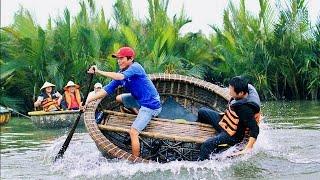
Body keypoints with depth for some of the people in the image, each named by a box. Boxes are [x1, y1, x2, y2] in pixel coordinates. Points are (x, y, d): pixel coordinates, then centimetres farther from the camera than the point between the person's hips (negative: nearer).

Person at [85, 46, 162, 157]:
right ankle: (141, 117, 20)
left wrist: (99, 72, -41)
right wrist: (88, 100, -7)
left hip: (150, 104, -10)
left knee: (133, 132, -17)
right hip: (140, 100, 10)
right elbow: (107, 90, 1)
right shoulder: (121, 73, 4)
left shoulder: (135, 68, -20)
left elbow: (120, 77, -38)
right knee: (119, 98, 27)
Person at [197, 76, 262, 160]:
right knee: (202, 112, 19)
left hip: (232, 136, -10)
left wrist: (248, 149, -39)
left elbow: (254, 130, -35)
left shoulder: (246, 109, -36)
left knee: (207, 144, -30)